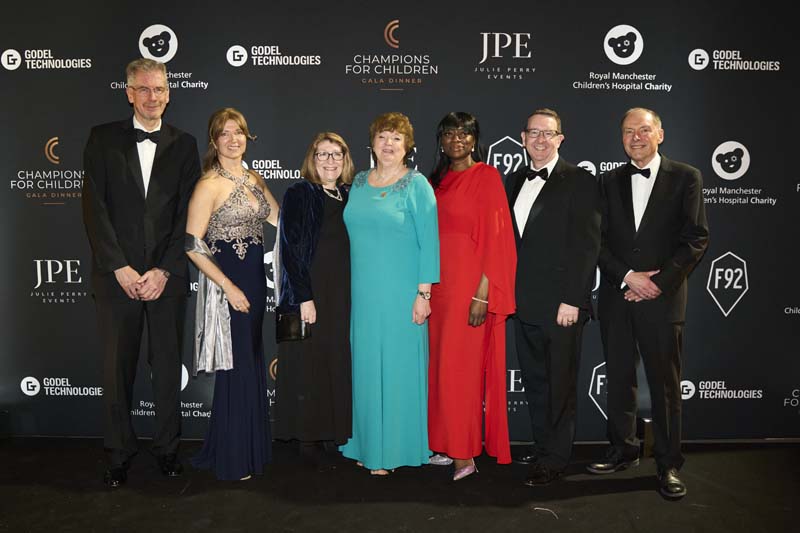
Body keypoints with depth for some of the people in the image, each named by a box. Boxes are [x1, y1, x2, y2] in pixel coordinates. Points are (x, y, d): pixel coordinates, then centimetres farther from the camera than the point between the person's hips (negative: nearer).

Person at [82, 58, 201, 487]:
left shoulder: (184, 145, 7)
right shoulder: (103, 139, 5)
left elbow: (187, 215, 1)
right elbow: (94, 208, -2)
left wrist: (164, 271, -8)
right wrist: (120, 268, -10)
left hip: (167, 276, 1)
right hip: (116, 275, 0)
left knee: (168, 365, 8)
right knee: (117, 368, 7)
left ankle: (167, 447, 24)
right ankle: (119, 452, 23)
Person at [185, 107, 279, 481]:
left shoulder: (254, 180, 11)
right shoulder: (210, 185, -11)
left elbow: (281, 220, 15)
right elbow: (193, 246, -15)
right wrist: (229, 287, -18)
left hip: (255, 281, 7)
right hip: (227, 285, -7)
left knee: (253, 364, 14)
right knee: (236, 369, 0)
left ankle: (252, 447, 30)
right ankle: (231, 459, 17)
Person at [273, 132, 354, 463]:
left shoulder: (351, 197, 12)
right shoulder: (298, 195, -3)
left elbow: (355, 249, 14)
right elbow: (291, 248, -9)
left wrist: (355, 297, 7)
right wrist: (304, 297, -16)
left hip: (344, 297, 5)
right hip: (308, 296, -5)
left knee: (340, 367, 8)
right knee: (309, 369, 0)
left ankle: (336, 436, 20)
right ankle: (310, 441, 12)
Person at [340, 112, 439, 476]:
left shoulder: (417, 185, -4)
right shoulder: (358, 183, 11)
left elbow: (429, 242, -9)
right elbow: (352, 235, 15)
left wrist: (423, 292, -14)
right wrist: (348, 288, 11)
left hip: (401, 293, -5)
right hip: (363, 293, 5)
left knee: (398, 367, 2)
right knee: (366, 367, 10)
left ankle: (395, 450, 16)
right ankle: (368, 446, 24)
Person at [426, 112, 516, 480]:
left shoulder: (486, 176, -4)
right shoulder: (435, 181, 15)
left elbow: (495, 236, -10)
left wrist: (483, 292, -17)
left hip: (469, 283, -6)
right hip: (438, 283, 6)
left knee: (462, 366, -5)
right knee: (440, 364, 9)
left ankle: (466, 455, 6)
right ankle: (448, 447, 21)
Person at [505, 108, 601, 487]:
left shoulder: (579, 182, -6)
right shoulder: (515, 181, 14)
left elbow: (586, 246, -11)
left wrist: (572, 300, -16)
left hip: (561, 304, -6)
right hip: (525, 302, 6)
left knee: (560, 384, 5)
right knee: (534, 380, 15)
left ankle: (555, 459, 18)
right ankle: (542, 445, 31)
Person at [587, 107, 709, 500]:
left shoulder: (686, 178, 2)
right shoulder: (610, 181, 10)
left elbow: (696, 239, -4)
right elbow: (599, 240, 4)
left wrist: (658, 283, -11)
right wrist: (628, 276, -10)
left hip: (662, 299, -3)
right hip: (616, 298, 3)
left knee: (665, 383, 4)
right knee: (618, 378, 11)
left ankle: (668, 464, 16)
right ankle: (623, 450, 26)